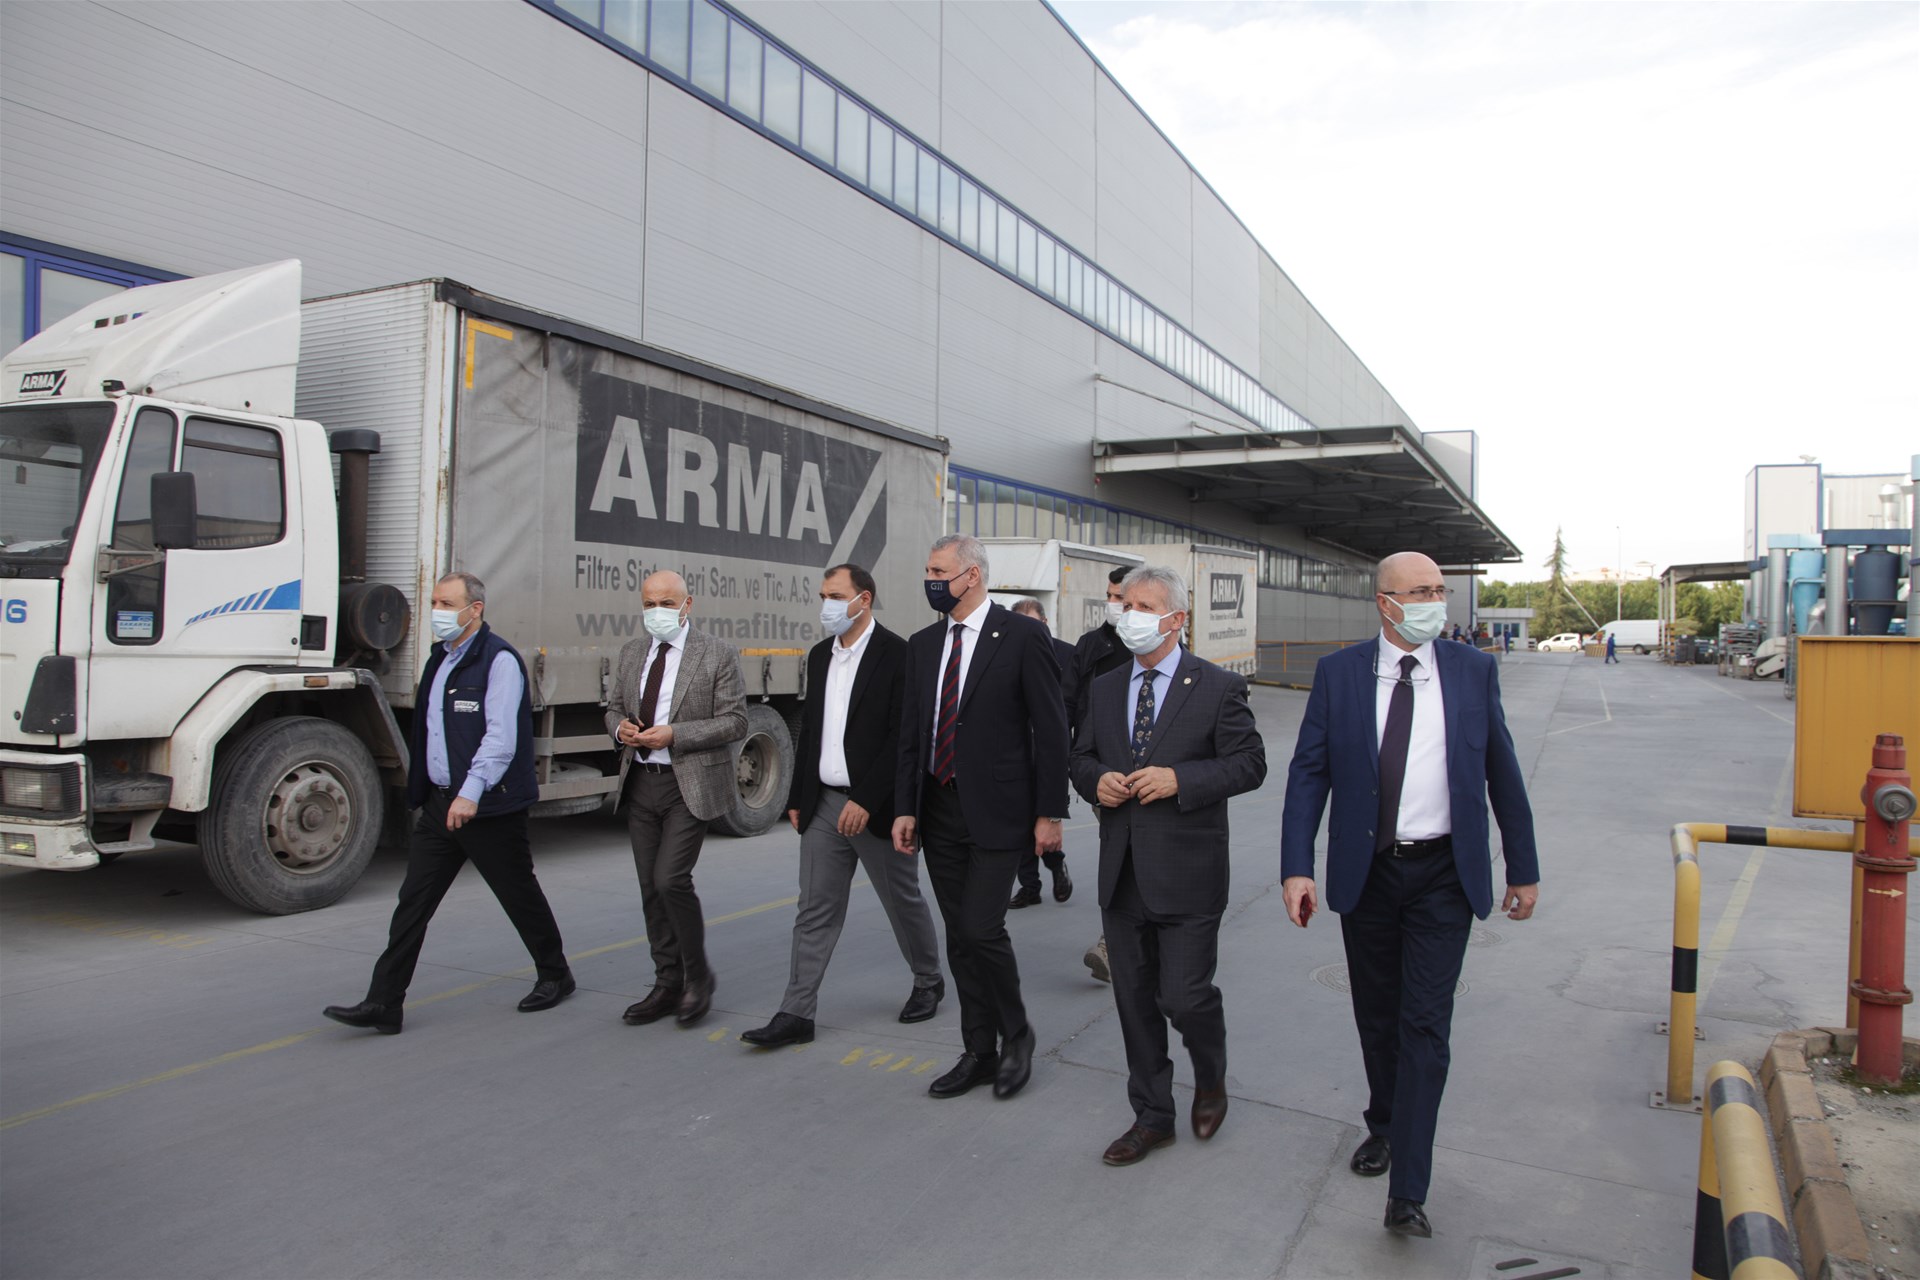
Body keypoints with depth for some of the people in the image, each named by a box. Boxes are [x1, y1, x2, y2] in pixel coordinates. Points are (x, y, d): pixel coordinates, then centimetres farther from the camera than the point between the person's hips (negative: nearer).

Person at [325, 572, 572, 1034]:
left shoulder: (499, 660, -14)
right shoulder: (440, 657, 14)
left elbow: (501, 736, -22)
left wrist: (471, 792, -29)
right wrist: (423, 792, 20)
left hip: (490, 806, -8)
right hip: (439, 802, 8)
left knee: (519, 895, 7)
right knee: (413, 901, 4)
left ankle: (554, 976, 26)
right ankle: (383, 1004, 7)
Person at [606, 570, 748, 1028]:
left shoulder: (717, 655, -5)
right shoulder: (632, 652, 12)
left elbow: (734, 722, -8)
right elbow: (614, 706, 20)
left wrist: (674, 735, -18)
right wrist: (620, 728, -4)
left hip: (690, 785, -6)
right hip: (641, 784, 6)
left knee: (671, 879, -15)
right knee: (651, 888, 9)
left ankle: (698, 976, 6)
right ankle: (668, 986, 22)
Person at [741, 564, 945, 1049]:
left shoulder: (897, 655, -12)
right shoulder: (819, 656, 11)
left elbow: (902, 736, -17)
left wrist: (866, 801, -20)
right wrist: (798, 797, 12)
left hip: (875, 807, -6)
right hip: (823, 804, 6)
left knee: (903, 901, 11)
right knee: (815, 910, 5)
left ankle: (928, 982, 33)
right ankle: (796, 1014, 8)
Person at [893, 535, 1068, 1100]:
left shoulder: (1023, 637, -7)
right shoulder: (923, 645, 11)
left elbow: (1051, 730, -8)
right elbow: (911, 733, 13)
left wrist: (1049, 813, -10)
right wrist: (905, 808, 7)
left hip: (996, 810, -6)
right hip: (940, 813, 6)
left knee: (981, 929, -10)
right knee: (960, 939, 11)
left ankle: (1016, 1034, 15)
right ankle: (978, 1053, 24)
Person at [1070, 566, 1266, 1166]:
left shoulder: (1218, 687, -5)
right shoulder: (1103, 689, 10)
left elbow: (1249, 763, -8)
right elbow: (1081, 756, 16)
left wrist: (1179, 778, -19)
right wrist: (1096, 780, -6)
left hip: (1186, 875, -5)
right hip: (1121, 874, 5)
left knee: (1185, 996, -2)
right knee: (1135, 1000, 12)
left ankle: (1211, 1079, 31)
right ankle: (1152, 1116, 29)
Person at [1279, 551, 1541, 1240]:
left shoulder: (1473, 671, 0)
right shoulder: (1337, 673, -3)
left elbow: (1502, 772, 6)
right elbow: (1308, 771, -4)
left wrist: (1523, 869, 9)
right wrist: (1296, 867, -13)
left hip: (1443, 876, -1)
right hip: (1365, 872, 1)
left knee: (1424, 1024, -4)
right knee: (1376, 1017, 16)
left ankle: (1407, 1193, 1)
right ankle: (1384, 1126, 40)